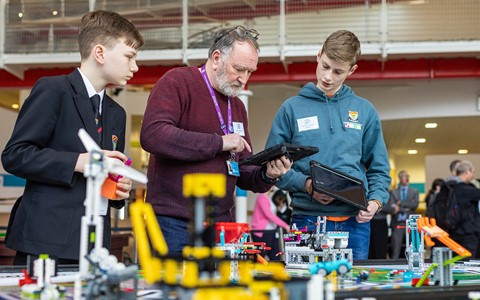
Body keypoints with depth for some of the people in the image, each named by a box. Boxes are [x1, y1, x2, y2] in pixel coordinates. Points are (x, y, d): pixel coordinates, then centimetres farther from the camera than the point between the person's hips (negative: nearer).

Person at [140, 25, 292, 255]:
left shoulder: (237, 106, 19)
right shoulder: (177, 82, -4)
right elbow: (152, 135, -21)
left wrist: (267, 176, 0)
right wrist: (219, 143, -16)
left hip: (221, 225, 7)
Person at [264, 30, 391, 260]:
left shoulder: (365, 111, 11)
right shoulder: (292, 109, 4)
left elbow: (379, 169, 14)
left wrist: (376, 200, -4)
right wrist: (306, 184, -12)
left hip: (355, 221, 2)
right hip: (307, 220, -2)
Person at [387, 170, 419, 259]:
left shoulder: (414, 191, 13)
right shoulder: (393, 192, 9)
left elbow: (415, 204, -4)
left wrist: (400, 203, -7)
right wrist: (406, 209, -11)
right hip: (397, 224, -1)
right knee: (395, 251, -2)